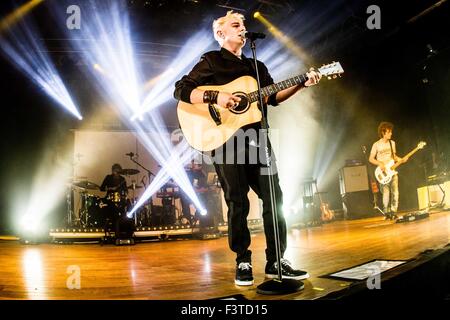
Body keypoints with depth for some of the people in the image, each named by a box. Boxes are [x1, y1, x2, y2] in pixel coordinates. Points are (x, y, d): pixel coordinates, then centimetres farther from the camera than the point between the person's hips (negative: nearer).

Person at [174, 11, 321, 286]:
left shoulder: (256, 66, 22)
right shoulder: (211, 61, 3)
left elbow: (273, 97, 17)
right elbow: (181, 90, -6)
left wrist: (301, 84, 6)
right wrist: (216, 97, -19)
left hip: (255, 137, 6)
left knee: (273, 196, 1)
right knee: (238, 201, -4)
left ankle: (276, 261, 11)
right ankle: (243, 263, 10)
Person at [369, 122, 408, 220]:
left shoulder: (392, 143, 10)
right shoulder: (376, 145, -5)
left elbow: (394, 156, 19)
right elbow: (371, 159, -2)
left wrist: (401, 160, 1)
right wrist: (380, 164, -16)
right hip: (383, 173, -4)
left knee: (395, 192, -2)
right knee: (386, 193, -9)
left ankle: (393, 212, 8)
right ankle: (386, 213, 3)